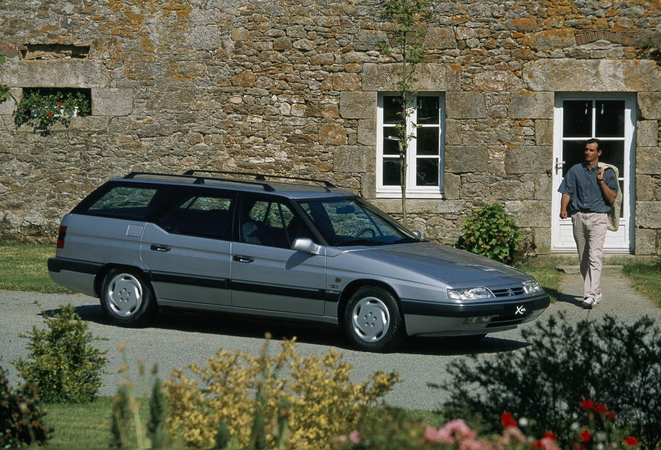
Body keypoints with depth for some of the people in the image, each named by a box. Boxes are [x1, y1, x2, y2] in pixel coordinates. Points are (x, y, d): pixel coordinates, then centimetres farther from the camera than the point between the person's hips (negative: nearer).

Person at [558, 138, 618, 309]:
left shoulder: (607, 173, 7)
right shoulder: (575, 171, 12)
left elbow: (611, 198, 1)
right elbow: (566, 192, 5)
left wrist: (601, 181, -9)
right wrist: (563, 209, -12)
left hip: (598, 217, -3)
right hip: (579, 216, 3)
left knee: (595, 257, -16)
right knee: (583, 259, 8)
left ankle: (591, 295, -24)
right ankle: (596, 291, 21)